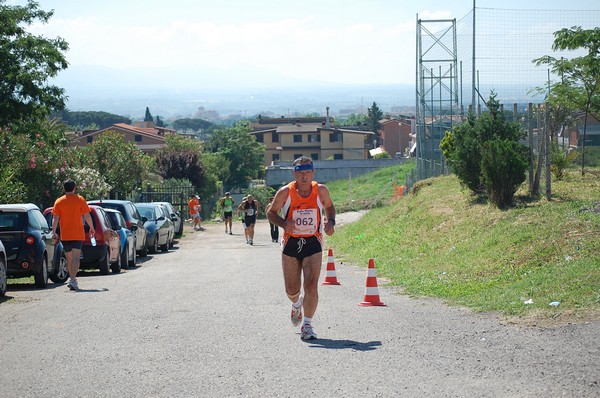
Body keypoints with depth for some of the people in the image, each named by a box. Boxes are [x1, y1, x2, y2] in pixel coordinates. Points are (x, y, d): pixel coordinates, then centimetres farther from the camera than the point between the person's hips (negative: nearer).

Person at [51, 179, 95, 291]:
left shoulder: (59, 202, 2)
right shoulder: (80, 200, -2)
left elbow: (55, 219, -4)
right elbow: (87, 216, -2)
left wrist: (53, 232, -4)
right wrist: (92, 228, 9)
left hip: (65, 235, 2)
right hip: (78, 235, -2)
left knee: (69, 259, 15)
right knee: (76, 258, -8)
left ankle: (72, 279, 24)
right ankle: (72, 280, -23)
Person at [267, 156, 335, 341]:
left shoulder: (321, 190, -5)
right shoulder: (285, 192, -11)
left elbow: (329, 207, 15)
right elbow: (270, 212, 0)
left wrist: (331, 222, -5)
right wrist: (284, 223, -20)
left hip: (313, 244, 0)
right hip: (291, 243, 0)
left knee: (311, 286, -15)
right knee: (292, 289, 9)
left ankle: (307, 325, -3)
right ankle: (297, 305, 46)